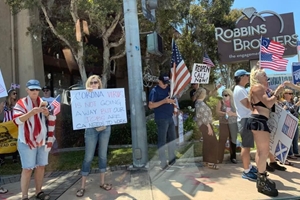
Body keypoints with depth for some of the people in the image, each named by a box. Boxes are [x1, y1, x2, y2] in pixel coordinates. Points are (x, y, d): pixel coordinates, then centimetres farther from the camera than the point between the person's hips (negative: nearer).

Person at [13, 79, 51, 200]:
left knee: (41, 166, 10)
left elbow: (51, 119, 12)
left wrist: (47, 113, -10)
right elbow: (18, 120, -15)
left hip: (42, 140, 5)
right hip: (27, 141, -5)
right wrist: (32, 112, -28)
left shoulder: (43, 102, 10)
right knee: (27, 169, -2)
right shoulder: (21, 103, -4)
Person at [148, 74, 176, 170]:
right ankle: (163, 163, 8)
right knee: (162, 141, -1)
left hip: (170, 117, 8)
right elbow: (150, 105, -17)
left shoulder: (169, 88, 9)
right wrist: (164, 101, -24)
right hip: (161, 119, -7)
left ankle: (172, 159, 29)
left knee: (172, 139, 15)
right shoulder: (155, 91, -10)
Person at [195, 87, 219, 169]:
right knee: (213, 142, -8)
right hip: (205, 125, -11)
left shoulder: (199, 102, 12)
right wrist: (209, 126, -23)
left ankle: (207, 160, 24)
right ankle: (211, 162, -5)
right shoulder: (201, 103, -19)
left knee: (207, 142, 16)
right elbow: (204, 116, -23)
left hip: (204, 125, 11)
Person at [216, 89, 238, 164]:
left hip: (233, 124, 2)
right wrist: (225, 113, -23)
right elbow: (217, 111, -9)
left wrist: (232, 113, -17)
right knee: (222, 140, -5)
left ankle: (233, 157, 21)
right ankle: (219, 158, 1)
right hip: (223, 124, -2)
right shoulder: (220, 102, 1)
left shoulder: (234, 102, 3)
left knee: (233, 140, 8)